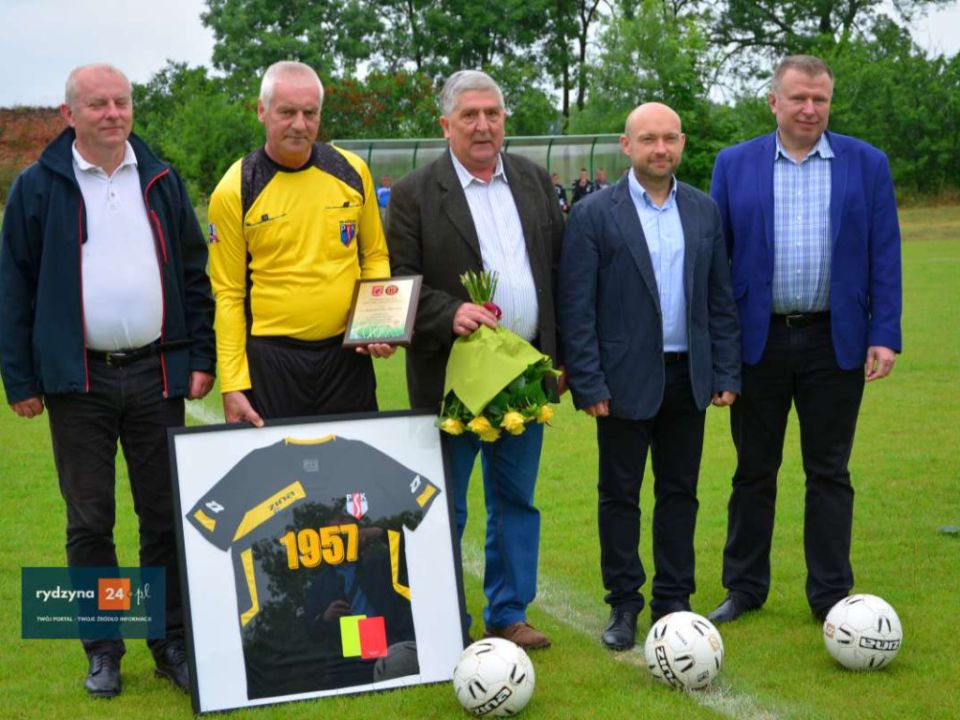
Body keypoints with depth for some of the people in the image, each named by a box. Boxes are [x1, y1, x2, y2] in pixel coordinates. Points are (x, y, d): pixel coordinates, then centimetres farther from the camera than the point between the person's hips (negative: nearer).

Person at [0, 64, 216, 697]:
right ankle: (103, 652, 17)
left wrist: (201, 357, 4)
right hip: (78, 379, -2)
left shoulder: (161, 181, 8)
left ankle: (173, 643, 18)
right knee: (89, 522, 5)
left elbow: (194, 272, 11)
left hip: (156, 374, 2)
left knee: (166, 516, 6)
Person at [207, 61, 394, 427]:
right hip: (269, 359, -3)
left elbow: (375, 255, 14)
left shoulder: (351, 171, 2)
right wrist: (232, 385, -8)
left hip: (347, 354, 3)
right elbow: (228, 294, -3)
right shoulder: (234, 191, -6)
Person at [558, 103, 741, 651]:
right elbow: (575, 307, -7)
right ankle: (624, 605, 16)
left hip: (688, 378, 4)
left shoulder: (705, 211, 7)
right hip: (626, 379, -3)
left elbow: (722, 298, 10)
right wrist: (588, 384, -11)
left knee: (680, 493, 10)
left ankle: (674, 601, 21)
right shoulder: (594, 215, -6)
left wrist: (727, 373, 4)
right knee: (620, 495, 6)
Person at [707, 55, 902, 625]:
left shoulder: (867, 165, 2)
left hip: (836, 342, 0)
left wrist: (885, 336, -7)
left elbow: (884, 256, 1)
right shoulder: (735, 165, 2)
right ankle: (745, 588, 22)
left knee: (829, 473, 7)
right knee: (754, 471, 10)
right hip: (759, 340, 1)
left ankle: (831, 595, 16)